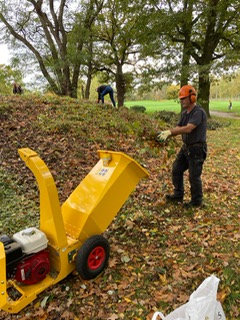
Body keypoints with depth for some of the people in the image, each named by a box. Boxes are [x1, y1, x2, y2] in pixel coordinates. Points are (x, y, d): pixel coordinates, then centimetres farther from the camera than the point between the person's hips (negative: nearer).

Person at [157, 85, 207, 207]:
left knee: (194, 176, 1)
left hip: (197, 149, -9)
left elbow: (188, 129, -32)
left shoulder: (199, 112, -20)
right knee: (176, 170, 13)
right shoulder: (184, 113, 8)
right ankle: (178, 195, 29)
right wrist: (166, 134, -14)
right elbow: (178, 128, 4)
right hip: (186, 147, 9)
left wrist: (169, 131, -35)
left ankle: (196, 201, 20)